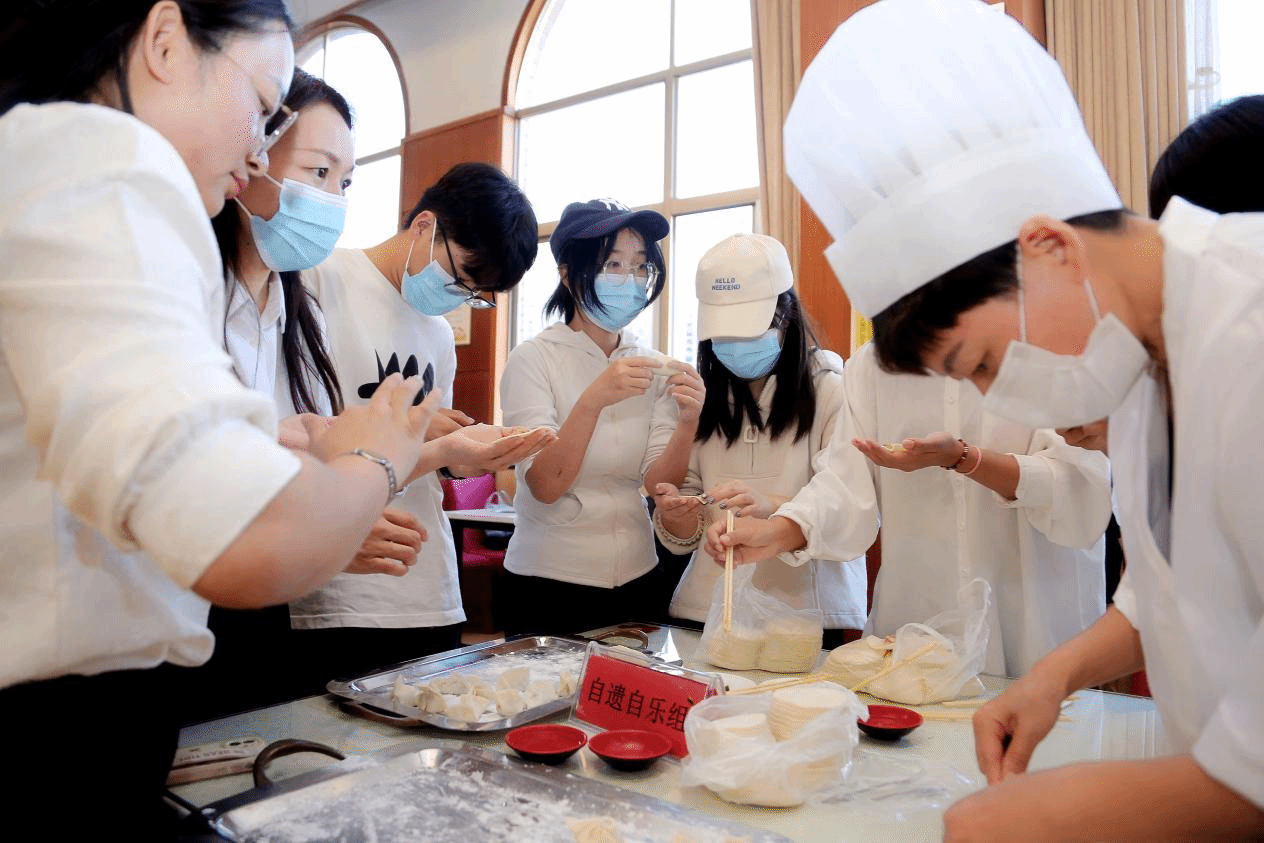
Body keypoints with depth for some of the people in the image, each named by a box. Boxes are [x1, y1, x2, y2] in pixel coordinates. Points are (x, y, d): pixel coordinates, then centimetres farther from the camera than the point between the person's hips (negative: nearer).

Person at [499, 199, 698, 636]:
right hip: (549, 583, -4)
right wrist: (593, 401, -31)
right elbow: (544, 486, -18)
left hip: (636, 579, 4)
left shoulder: (651, 366, 2)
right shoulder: (533, 359, -10)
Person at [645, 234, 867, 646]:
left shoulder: (833, 390, -4)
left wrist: (771, 509, -29)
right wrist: (675, 514, -14)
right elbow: (681, 536, 7)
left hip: (811, 622, -3)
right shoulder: (703, 395, 8)